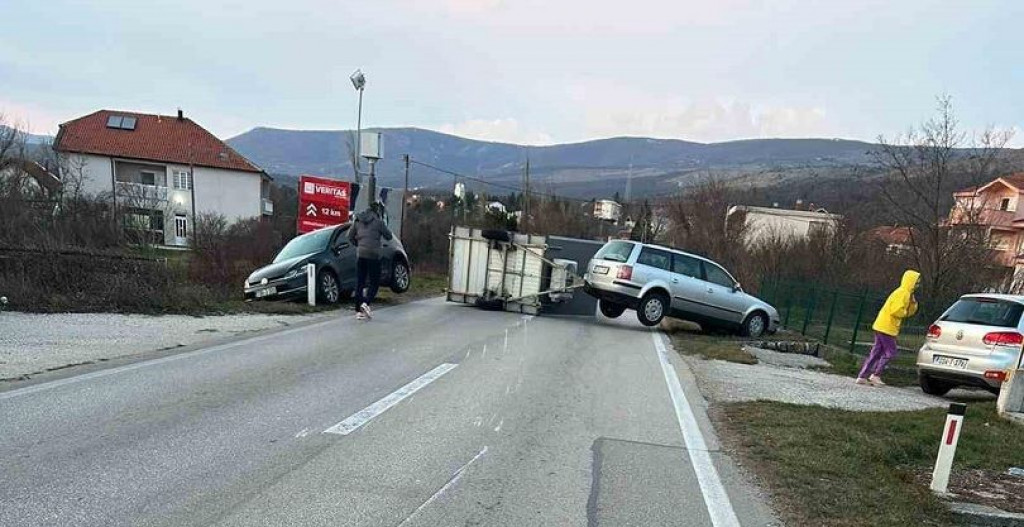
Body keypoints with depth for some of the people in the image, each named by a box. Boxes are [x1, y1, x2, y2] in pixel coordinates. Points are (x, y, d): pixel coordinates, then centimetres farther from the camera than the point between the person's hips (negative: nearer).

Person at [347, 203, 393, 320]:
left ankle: (358, 311, 8)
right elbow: (389, 236, 2)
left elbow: (350, 237, 13)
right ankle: (366, 303, -19)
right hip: (373, 255, -5)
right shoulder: (378, 222, -5)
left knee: (359, 282, 9)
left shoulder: (358, 221, 10)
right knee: (374, 282, 3)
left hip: (360, 255, 5)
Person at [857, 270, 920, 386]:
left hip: (882, 326, 10)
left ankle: (862, 376, 7)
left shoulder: (907, 294, 18)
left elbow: (910, 312, 19)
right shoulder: (902, 293, -13)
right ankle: (875, 375, -1)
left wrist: (913, 303, 3)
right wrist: (905, 313, -6)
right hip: (886, 327, -10)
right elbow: (895, 310, -24)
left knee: (876, 352, 8)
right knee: (890, 352, -4)